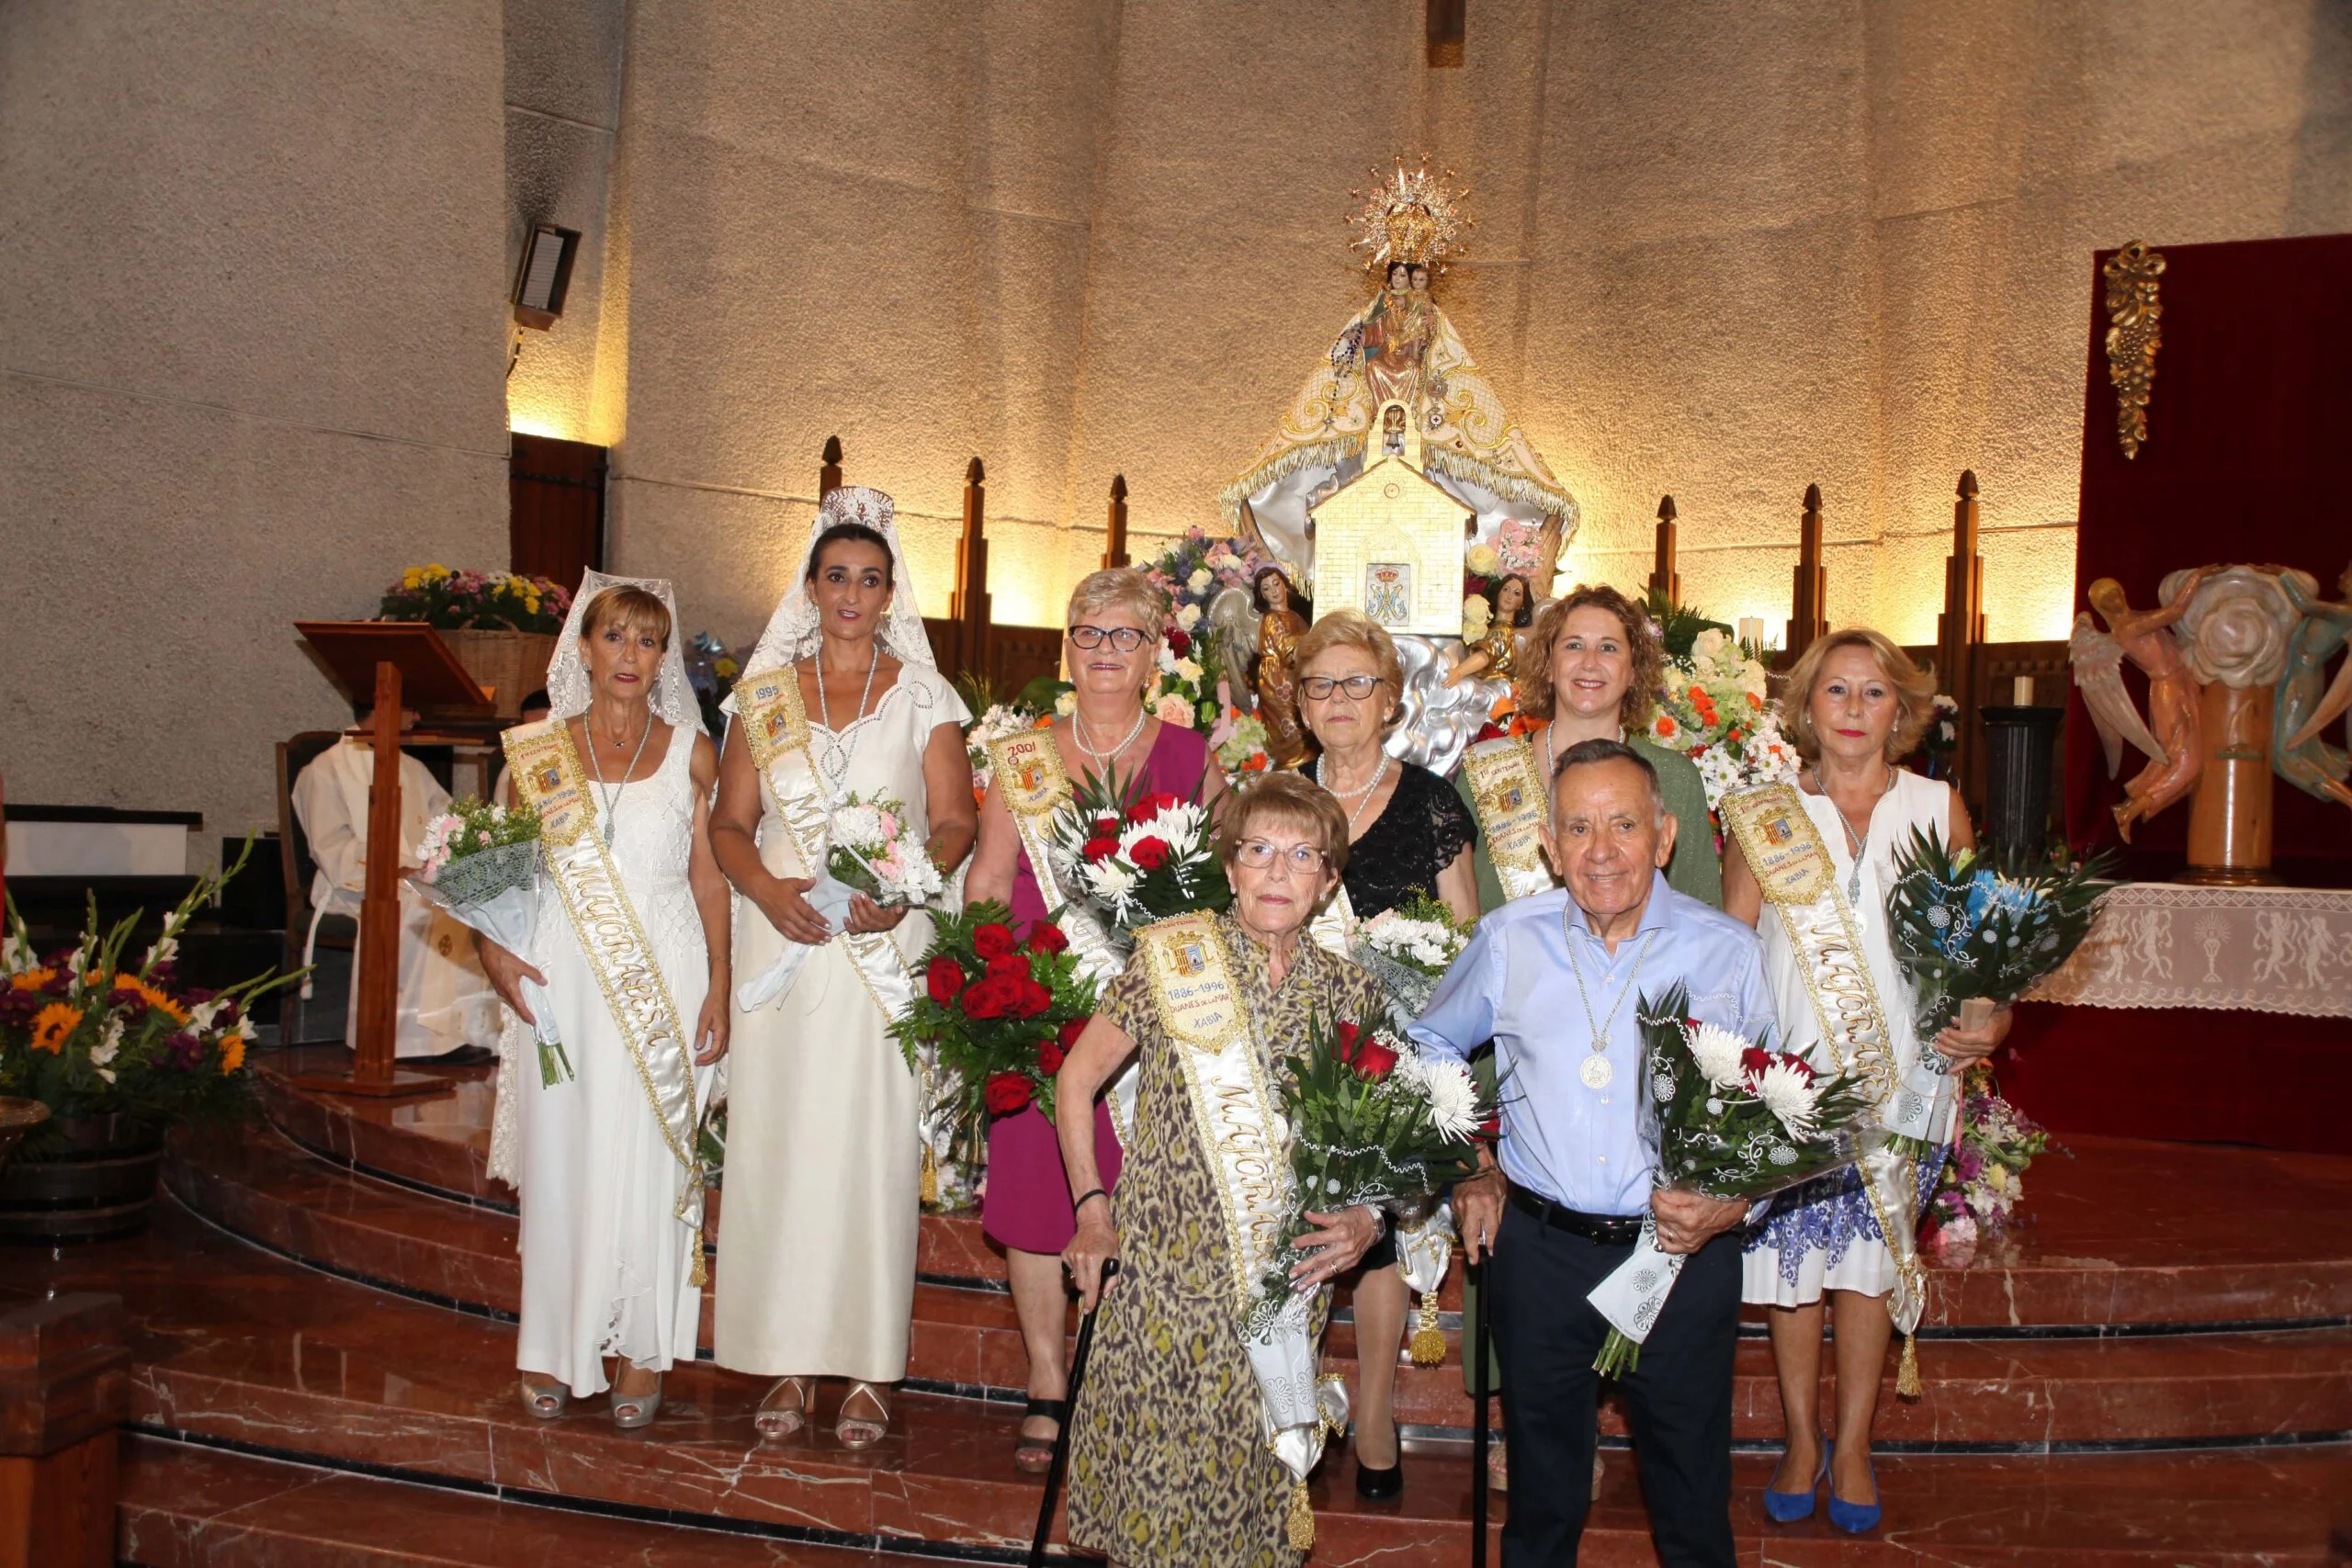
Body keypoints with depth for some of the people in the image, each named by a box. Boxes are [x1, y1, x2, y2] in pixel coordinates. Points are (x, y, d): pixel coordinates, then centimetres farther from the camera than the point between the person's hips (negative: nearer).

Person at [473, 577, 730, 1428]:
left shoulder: (691, 751, 5)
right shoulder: (539, 748, 7)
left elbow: (709, 879, 5)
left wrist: (719, 988, -1)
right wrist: (493, 946, -6)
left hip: (663, 976, -1)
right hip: (561, 979, 1)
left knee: (646, 1160, 2)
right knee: (559, 1158, 4)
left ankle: (640, 1354, 13)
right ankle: (553, 1349, 18)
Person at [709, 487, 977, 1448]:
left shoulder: (924, 697, 6)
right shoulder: (765, 694, 11)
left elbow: (955, 824, 2)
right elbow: (730, 823, 10)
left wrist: (904, 894, -16)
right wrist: (767, 890, -10)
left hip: (886, 951, -2)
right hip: (784, 944, 2)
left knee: (873, 1143, -2)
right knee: (776, 1141, 1)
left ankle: (868, 1367, 7)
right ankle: (788, 1360, 11)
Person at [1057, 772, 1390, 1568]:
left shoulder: (1349, 993, 2)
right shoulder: (1171, 958, -6)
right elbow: (1076, 1081, 1)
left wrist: (1367, 1217, -3)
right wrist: (1091, 1211, -4)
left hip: (1286, 1282, 2)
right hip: (1166, 1271, -2)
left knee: (1253, 1474, 10)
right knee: (1156, 1466, 5)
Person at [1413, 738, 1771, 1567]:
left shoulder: (1729, 951, -4)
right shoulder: (1509, 939, -1)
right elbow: (1430, 1047, 16)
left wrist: (1737, 1201, -12)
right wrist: (1466, 1169, 10)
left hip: (1684, 1256, -1)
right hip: (1538, 1246, 1)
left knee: (1692, 1493, 12)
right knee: (1541, 1478, 17)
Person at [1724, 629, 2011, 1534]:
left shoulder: (1937, 808, 6)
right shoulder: (1767, 810, 3)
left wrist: (1989, 1019, -5)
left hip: (1901, 1068, 1)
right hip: (1788, 1064, 0)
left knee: (1872, 1256, 5)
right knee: (1791, 1255, 5)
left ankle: (1853, 1447, 21)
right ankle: (1801, 1443, 22)